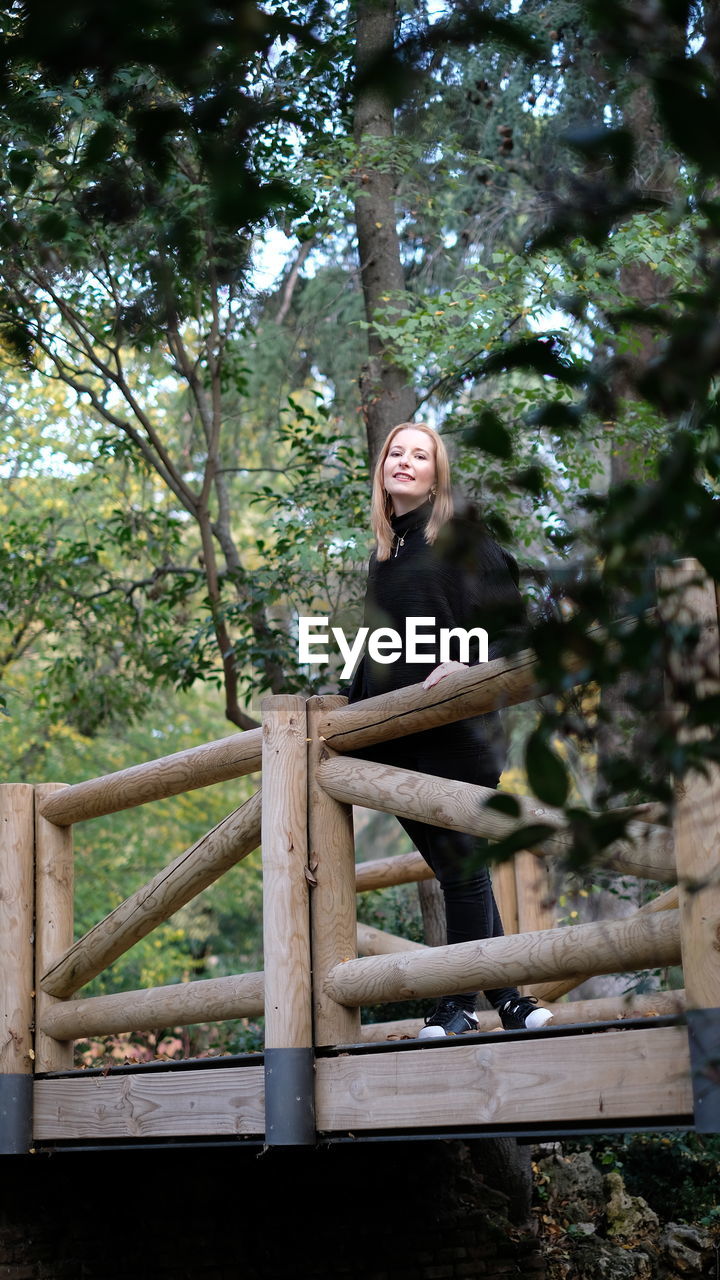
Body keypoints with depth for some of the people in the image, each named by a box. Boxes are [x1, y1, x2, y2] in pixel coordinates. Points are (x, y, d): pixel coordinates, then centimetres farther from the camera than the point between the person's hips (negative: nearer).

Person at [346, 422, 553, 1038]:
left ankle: (462, 1001, 4)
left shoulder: (460, 536, -1)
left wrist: (467, 662, -20)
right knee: (453, 868, 4)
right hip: (396, 733, 6)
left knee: (463, 864, -5)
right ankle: (506, 995, 10)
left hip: (455, 727, -6)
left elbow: (509, 617, -6)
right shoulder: (384, 553, 18)